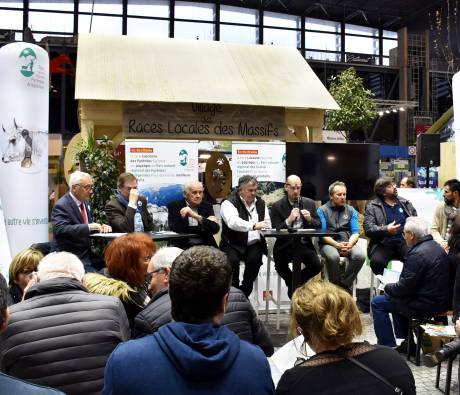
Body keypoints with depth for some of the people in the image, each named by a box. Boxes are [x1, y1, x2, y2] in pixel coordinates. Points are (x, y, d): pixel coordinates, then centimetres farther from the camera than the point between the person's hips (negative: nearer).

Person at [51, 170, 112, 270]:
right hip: (72, 258, -7)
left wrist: (101, 226, -2)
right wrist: (88, 227, -31)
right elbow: (60, 229, -27)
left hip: (87, 254, 7)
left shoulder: (85, 203, 12)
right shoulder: (61, 206, -13)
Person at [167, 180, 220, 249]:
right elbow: (176, 229, -11)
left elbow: (215, 228, -7)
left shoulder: (207, 206, 6)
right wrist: (204, 228, -8)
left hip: (204, 246, 2)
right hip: (182, 246, -2)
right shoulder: (174, 206, 0)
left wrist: (196, 216, -22)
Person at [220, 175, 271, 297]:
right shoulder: (229, 203, -4)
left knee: (254, 260, -26)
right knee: (232, 260, -31)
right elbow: (233, 222, -23)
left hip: (254, 244, 3)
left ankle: (244, 293, -8)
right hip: (233, 244, -3)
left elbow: (268, 226, 13)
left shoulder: (261, 203, 15)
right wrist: (254, 226, -35)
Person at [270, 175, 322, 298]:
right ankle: (292, 283, 8)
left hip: (305, 244, 2)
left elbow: (319, 226, 10)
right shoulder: (277, 206, 0)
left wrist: (310, 219, -11)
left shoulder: (309, 203, 9)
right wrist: (289, 220, -21)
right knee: (280, 266, -28)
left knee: (317, 266, -22)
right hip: (286, 245, -2)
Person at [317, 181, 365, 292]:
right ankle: (335, 285, -10)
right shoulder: (322, 210, 6)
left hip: (348, 242, 3)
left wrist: (349, 244, -16)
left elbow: (355, 232, 7)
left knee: (360, 255, -28)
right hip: (328, 242, -3)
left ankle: (344, 284, -9)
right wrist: (337, 245, -20)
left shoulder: (351, 210, 16)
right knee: (333, 256, -36)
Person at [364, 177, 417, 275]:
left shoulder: (406, 203, 18)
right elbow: (368, 228, -5)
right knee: (377, 261, -31)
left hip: (404, 242, 2)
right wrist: (386, 229, -20)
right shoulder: (372, 207, 5)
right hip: (383, 244, -2)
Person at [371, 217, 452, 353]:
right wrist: (393, 287, 13)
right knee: (397, 298, 30)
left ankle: (388, 347, 5)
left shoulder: (418, 254, -23)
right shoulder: (435, 246, 8)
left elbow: (405, 288, -21)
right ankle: (406, 344, 30)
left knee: (377, 303, 0)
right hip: (440, 300, 10)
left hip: (428, 305, -10)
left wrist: (387, 287, -2)